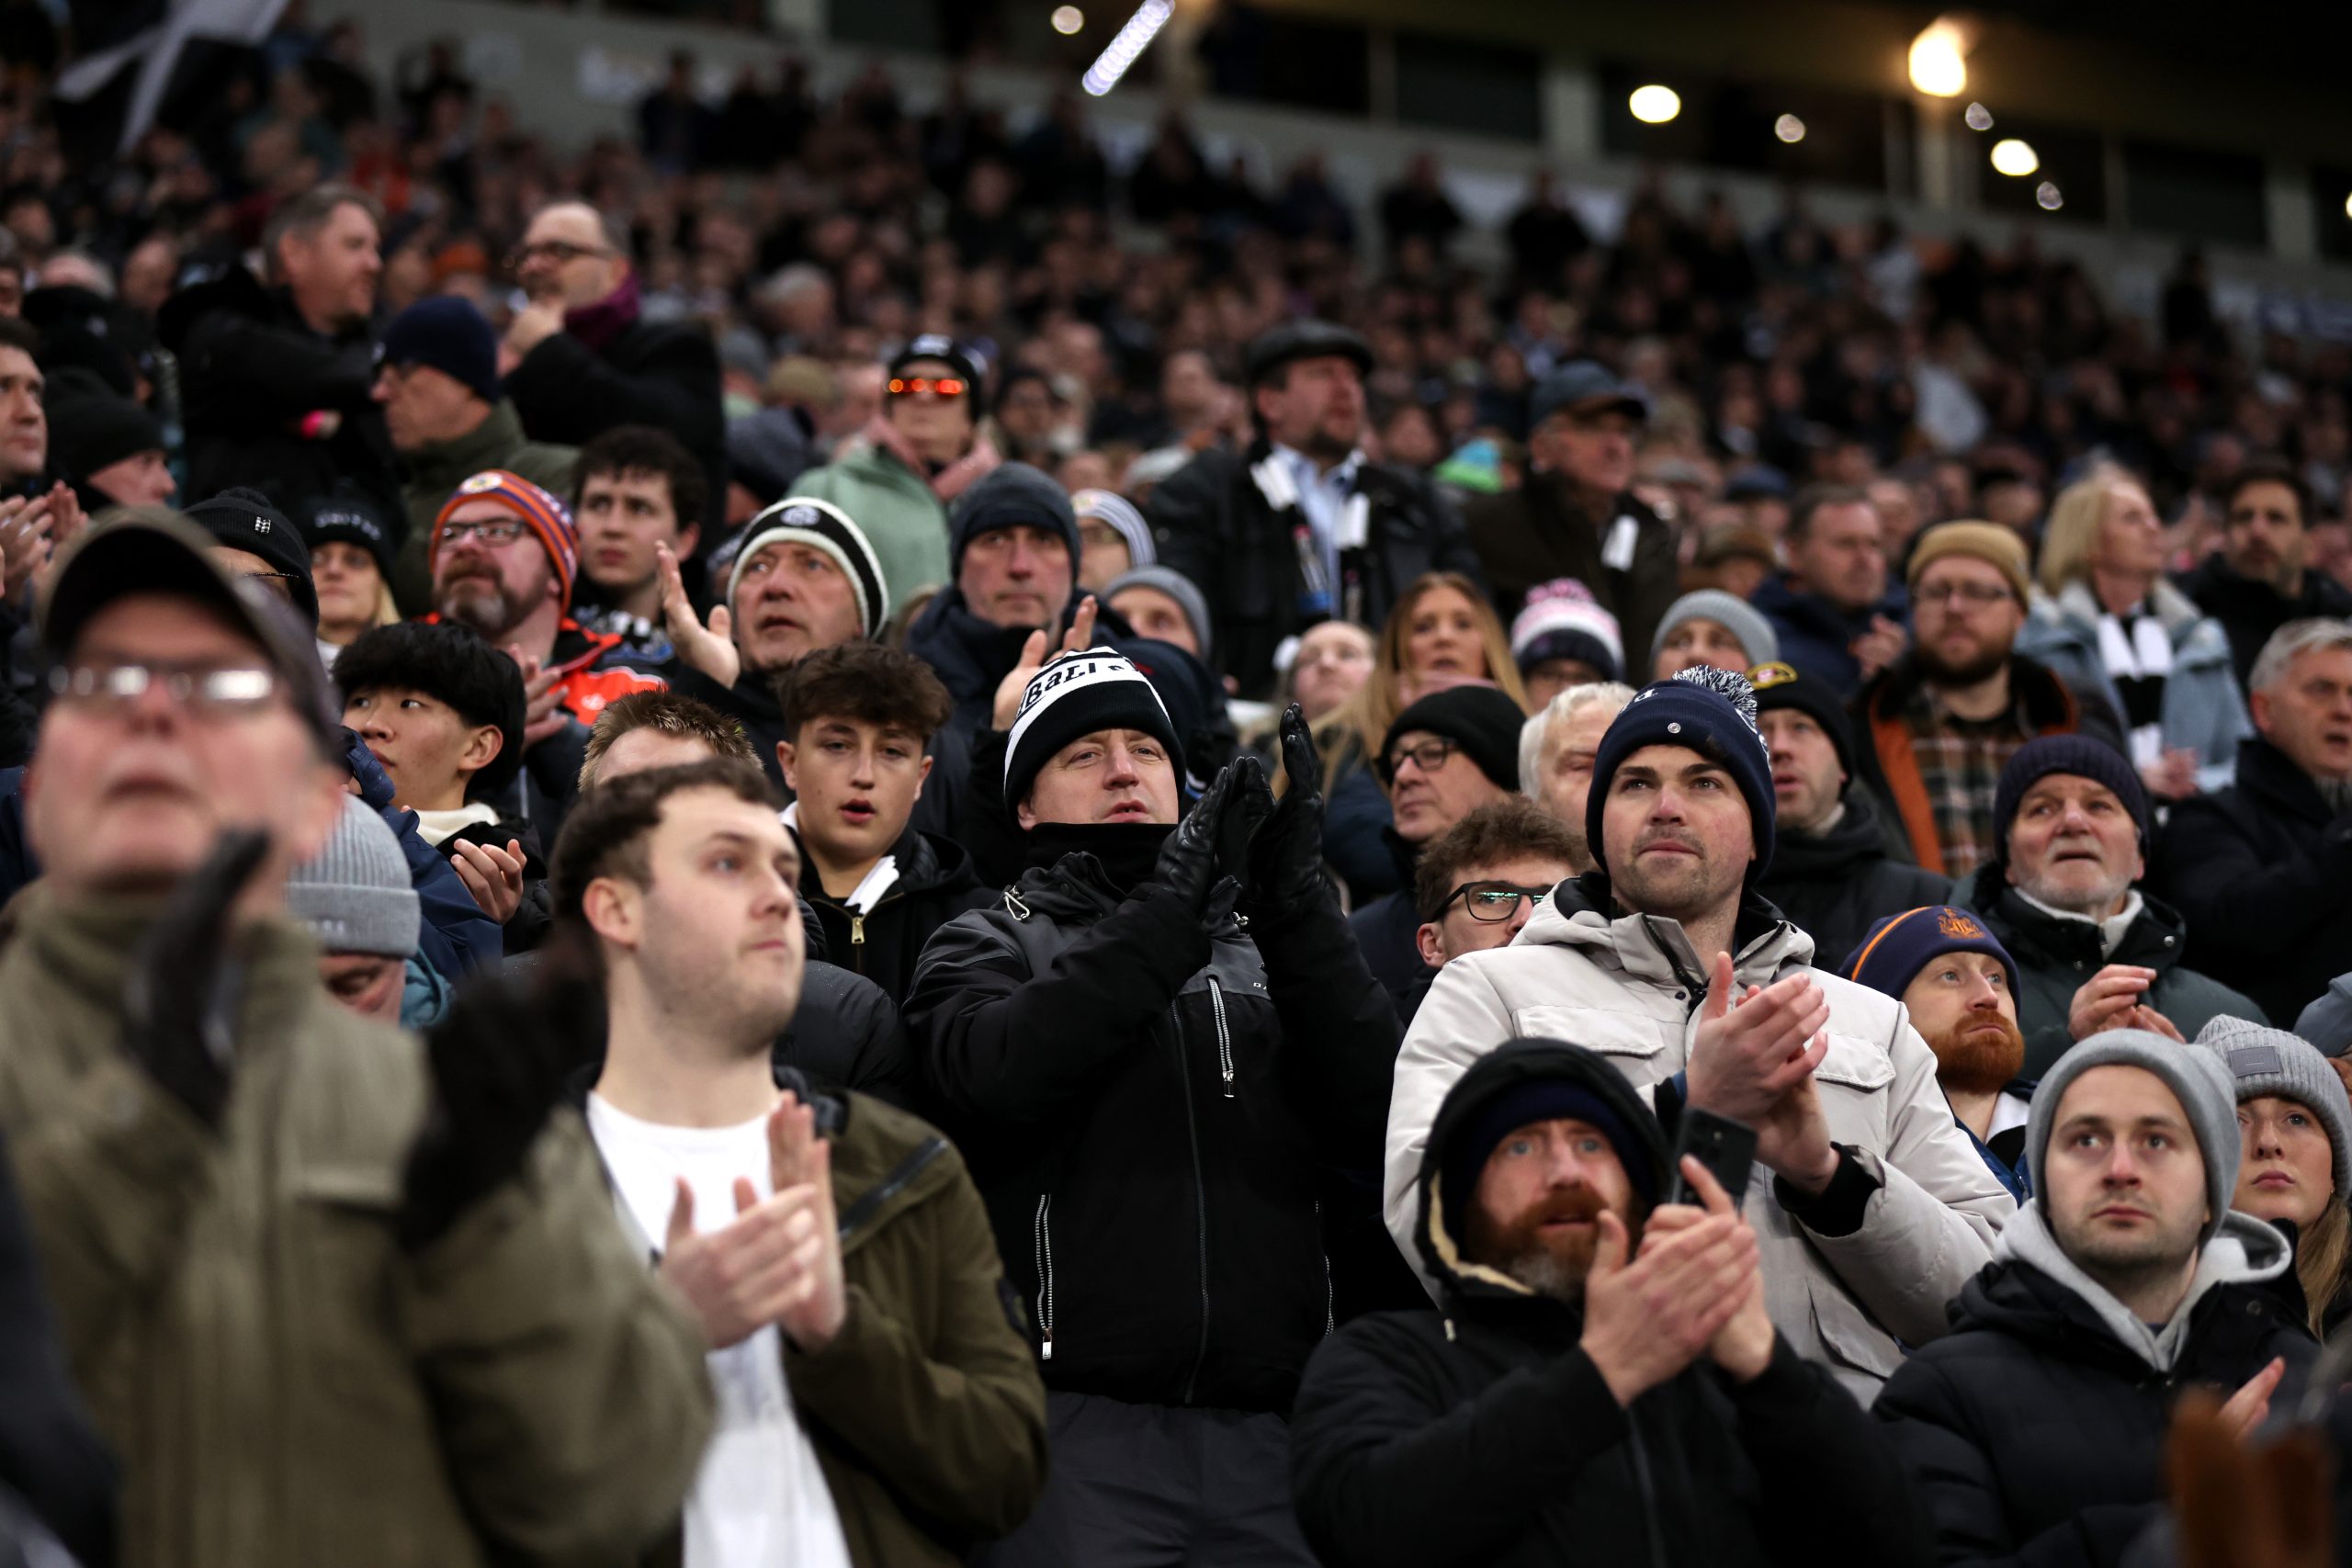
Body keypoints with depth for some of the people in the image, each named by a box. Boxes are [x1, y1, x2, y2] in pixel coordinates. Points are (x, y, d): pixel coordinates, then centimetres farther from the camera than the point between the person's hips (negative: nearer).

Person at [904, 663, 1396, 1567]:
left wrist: (1293, 898, -8)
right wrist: (1173, 906, -13)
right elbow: (997, 1071, -12)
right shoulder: (989, 945, 12)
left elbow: (1373, 1113, 1)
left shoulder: (1265, 950, 18)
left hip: (1267, 1426, 3)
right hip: (1081, 1423, -3)